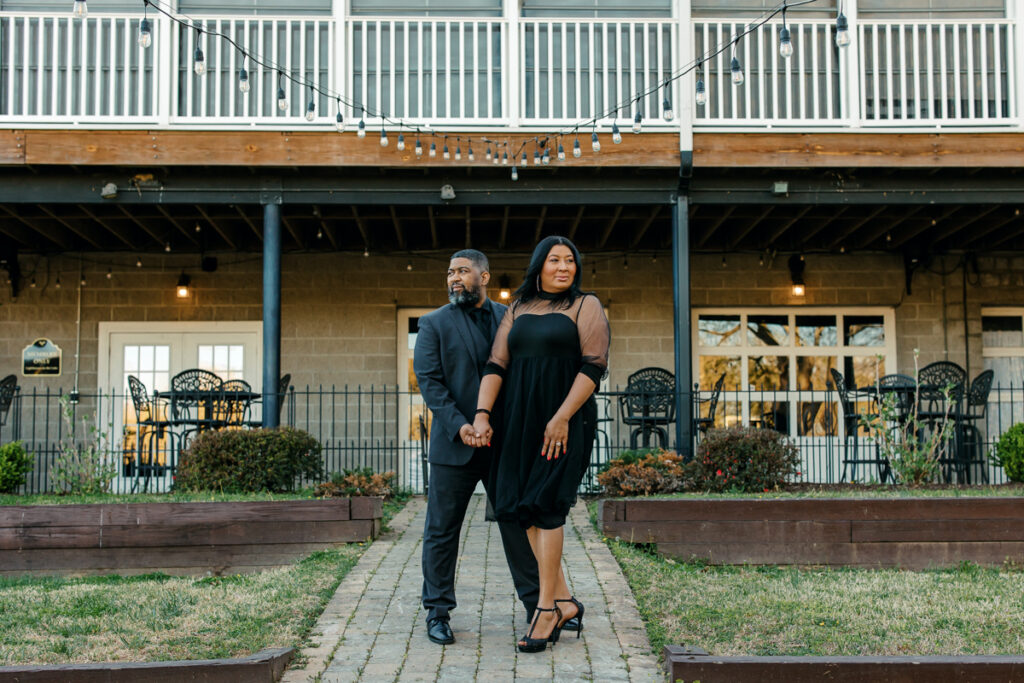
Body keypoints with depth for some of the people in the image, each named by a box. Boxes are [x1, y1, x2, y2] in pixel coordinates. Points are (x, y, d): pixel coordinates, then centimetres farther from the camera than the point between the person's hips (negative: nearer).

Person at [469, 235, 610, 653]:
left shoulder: (585, 306, 0)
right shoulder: (517, 311, 13)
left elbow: (594, 366, -10)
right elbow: (496, 366, 5)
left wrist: (562, 418, -18)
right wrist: (482, 415, -9)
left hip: (568, 421, -5)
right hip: (522, 423, 5)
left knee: (544, 504, -11)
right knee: (523, 507, 1)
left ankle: (546, 609, -3)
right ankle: (564, 601, 11)